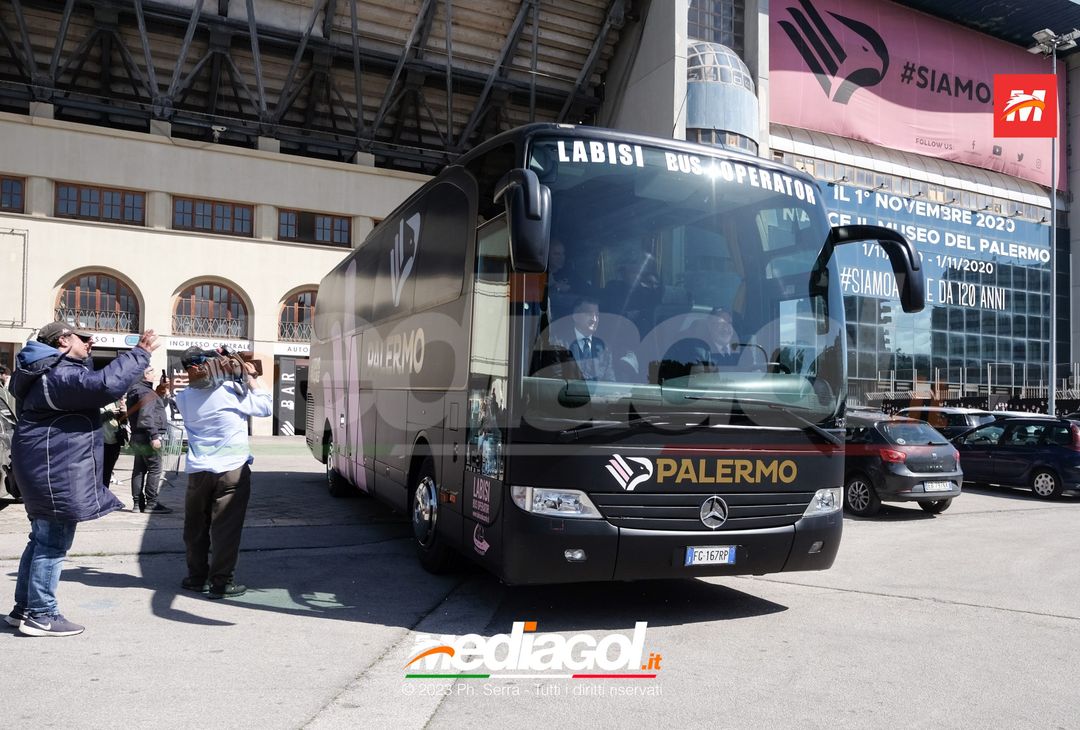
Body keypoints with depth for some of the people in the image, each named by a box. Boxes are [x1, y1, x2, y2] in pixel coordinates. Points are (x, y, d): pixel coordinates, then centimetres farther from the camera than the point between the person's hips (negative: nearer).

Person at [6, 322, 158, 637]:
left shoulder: (54, 372, 17)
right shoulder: (60, 375, -19)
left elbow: (89, 389, 32)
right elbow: (106, 385, -34)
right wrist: (139, 353, -27)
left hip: (48, 468, 11)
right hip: (54, 471, -11)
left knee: (43, 539, 18)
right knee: (53, 542, -4)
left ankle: (24, 607, 27)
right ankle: (41, 615, 4)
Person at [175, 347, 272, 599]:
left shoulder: (184, 398, 0)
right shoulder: (233, 390, -11)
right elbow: (266, 406, 1)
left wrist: (218, 371, 15)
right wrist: (252, 377, 9)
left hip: (198, 471, 4)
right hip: (232, 470, -3)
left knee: (196, 526, 16)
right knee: (226, 527, 1)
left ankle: (197, 577, 24)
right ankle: (221, 581, 4)